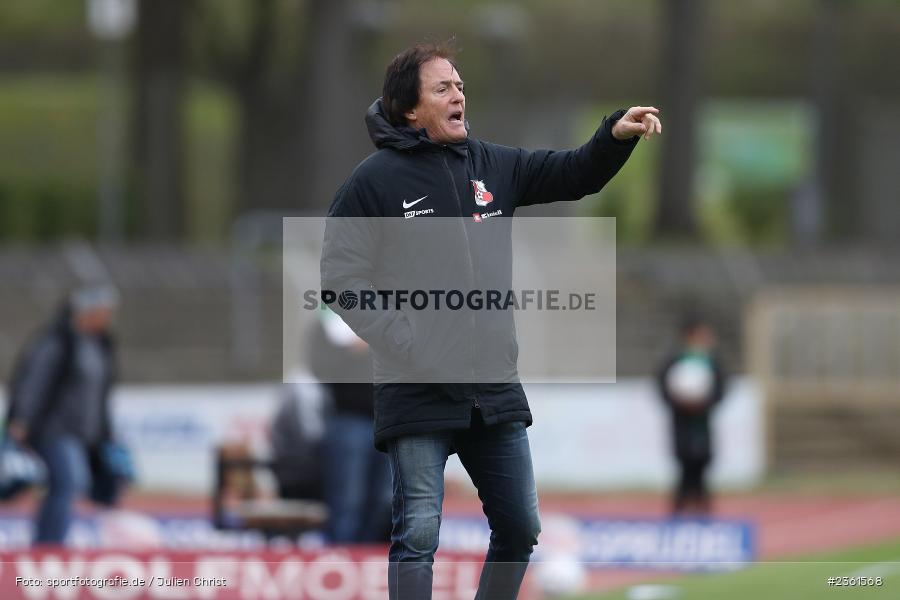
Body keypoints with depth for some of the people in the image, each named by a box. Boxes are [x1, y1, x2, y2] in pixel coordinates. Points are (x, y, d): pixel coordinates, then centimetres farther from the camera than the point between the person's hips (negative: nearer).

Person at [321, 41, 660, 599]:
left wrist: (616, 135, -9)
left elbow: (574, 175, 12)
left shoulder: (491, 165, 10)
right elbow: (342, 278, -6)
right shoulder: (375, 180, -5)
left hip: (496, 386, 6)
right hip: (418, 391, -6)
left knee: (520, 528, 11)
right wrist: (405, 344, -15)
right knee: (419, 532, -9)